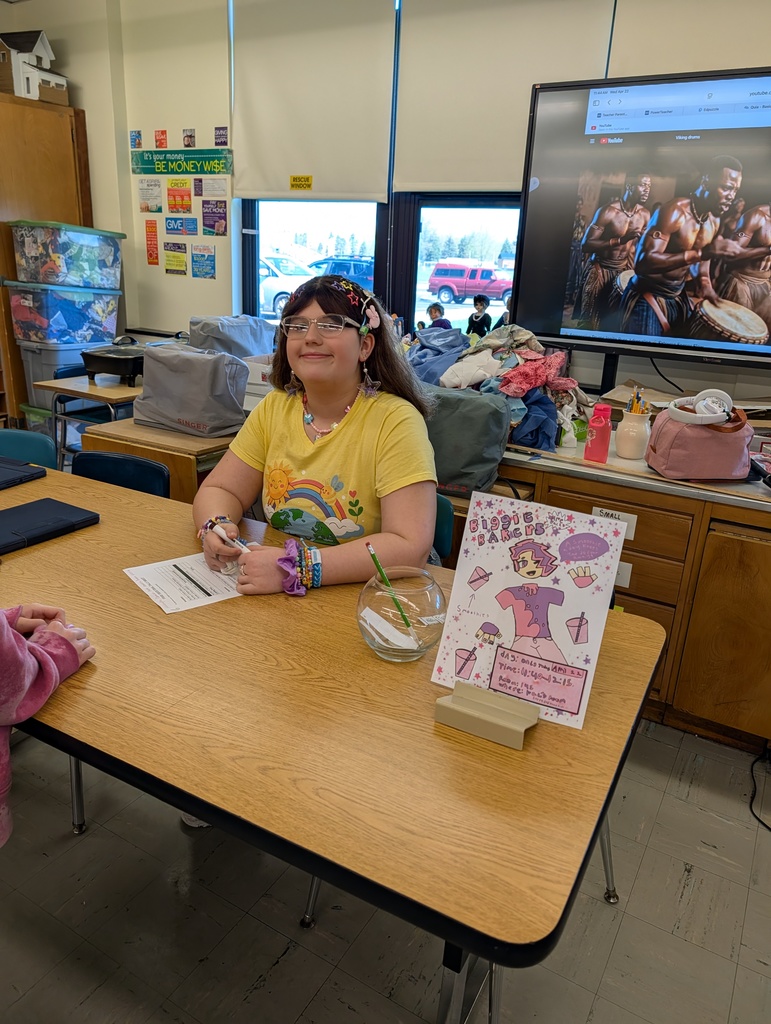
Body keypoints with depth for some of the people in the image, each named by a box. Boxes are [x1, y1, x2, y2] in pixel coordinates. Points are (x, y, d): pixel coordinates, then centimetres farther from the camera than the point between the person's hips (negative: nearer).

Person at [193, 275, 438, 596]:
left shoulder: (395, 421, -15)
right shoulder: (274, 409, 3)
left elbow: (410, 547, -23)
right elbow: (219, 489, 8)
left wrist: (300, 567, -31)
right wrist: (215, 528, -15)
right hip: (276, 600, 6)